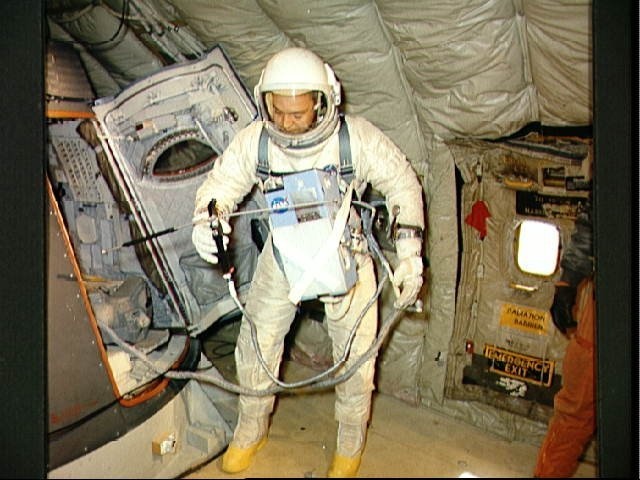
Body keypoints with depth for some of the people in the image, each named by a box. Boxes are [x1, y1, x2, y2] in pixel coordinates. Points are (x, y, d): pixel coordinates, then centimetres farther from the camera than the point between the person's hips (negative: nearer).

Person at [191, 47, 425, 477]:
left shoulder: (358, 138, -24)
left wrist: (409, 255, -16)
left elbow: (403, 184, -12)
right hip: (283, 255, 2)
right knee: (256, 345, 11)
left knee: (355, 358, 7)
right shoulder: (254, 140, -19)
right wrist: (207, 218, -34)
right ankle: (251, 431, 39)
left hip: (346, 255, -2)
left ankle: (351, 445, 35)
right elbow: (222, 183, -9)